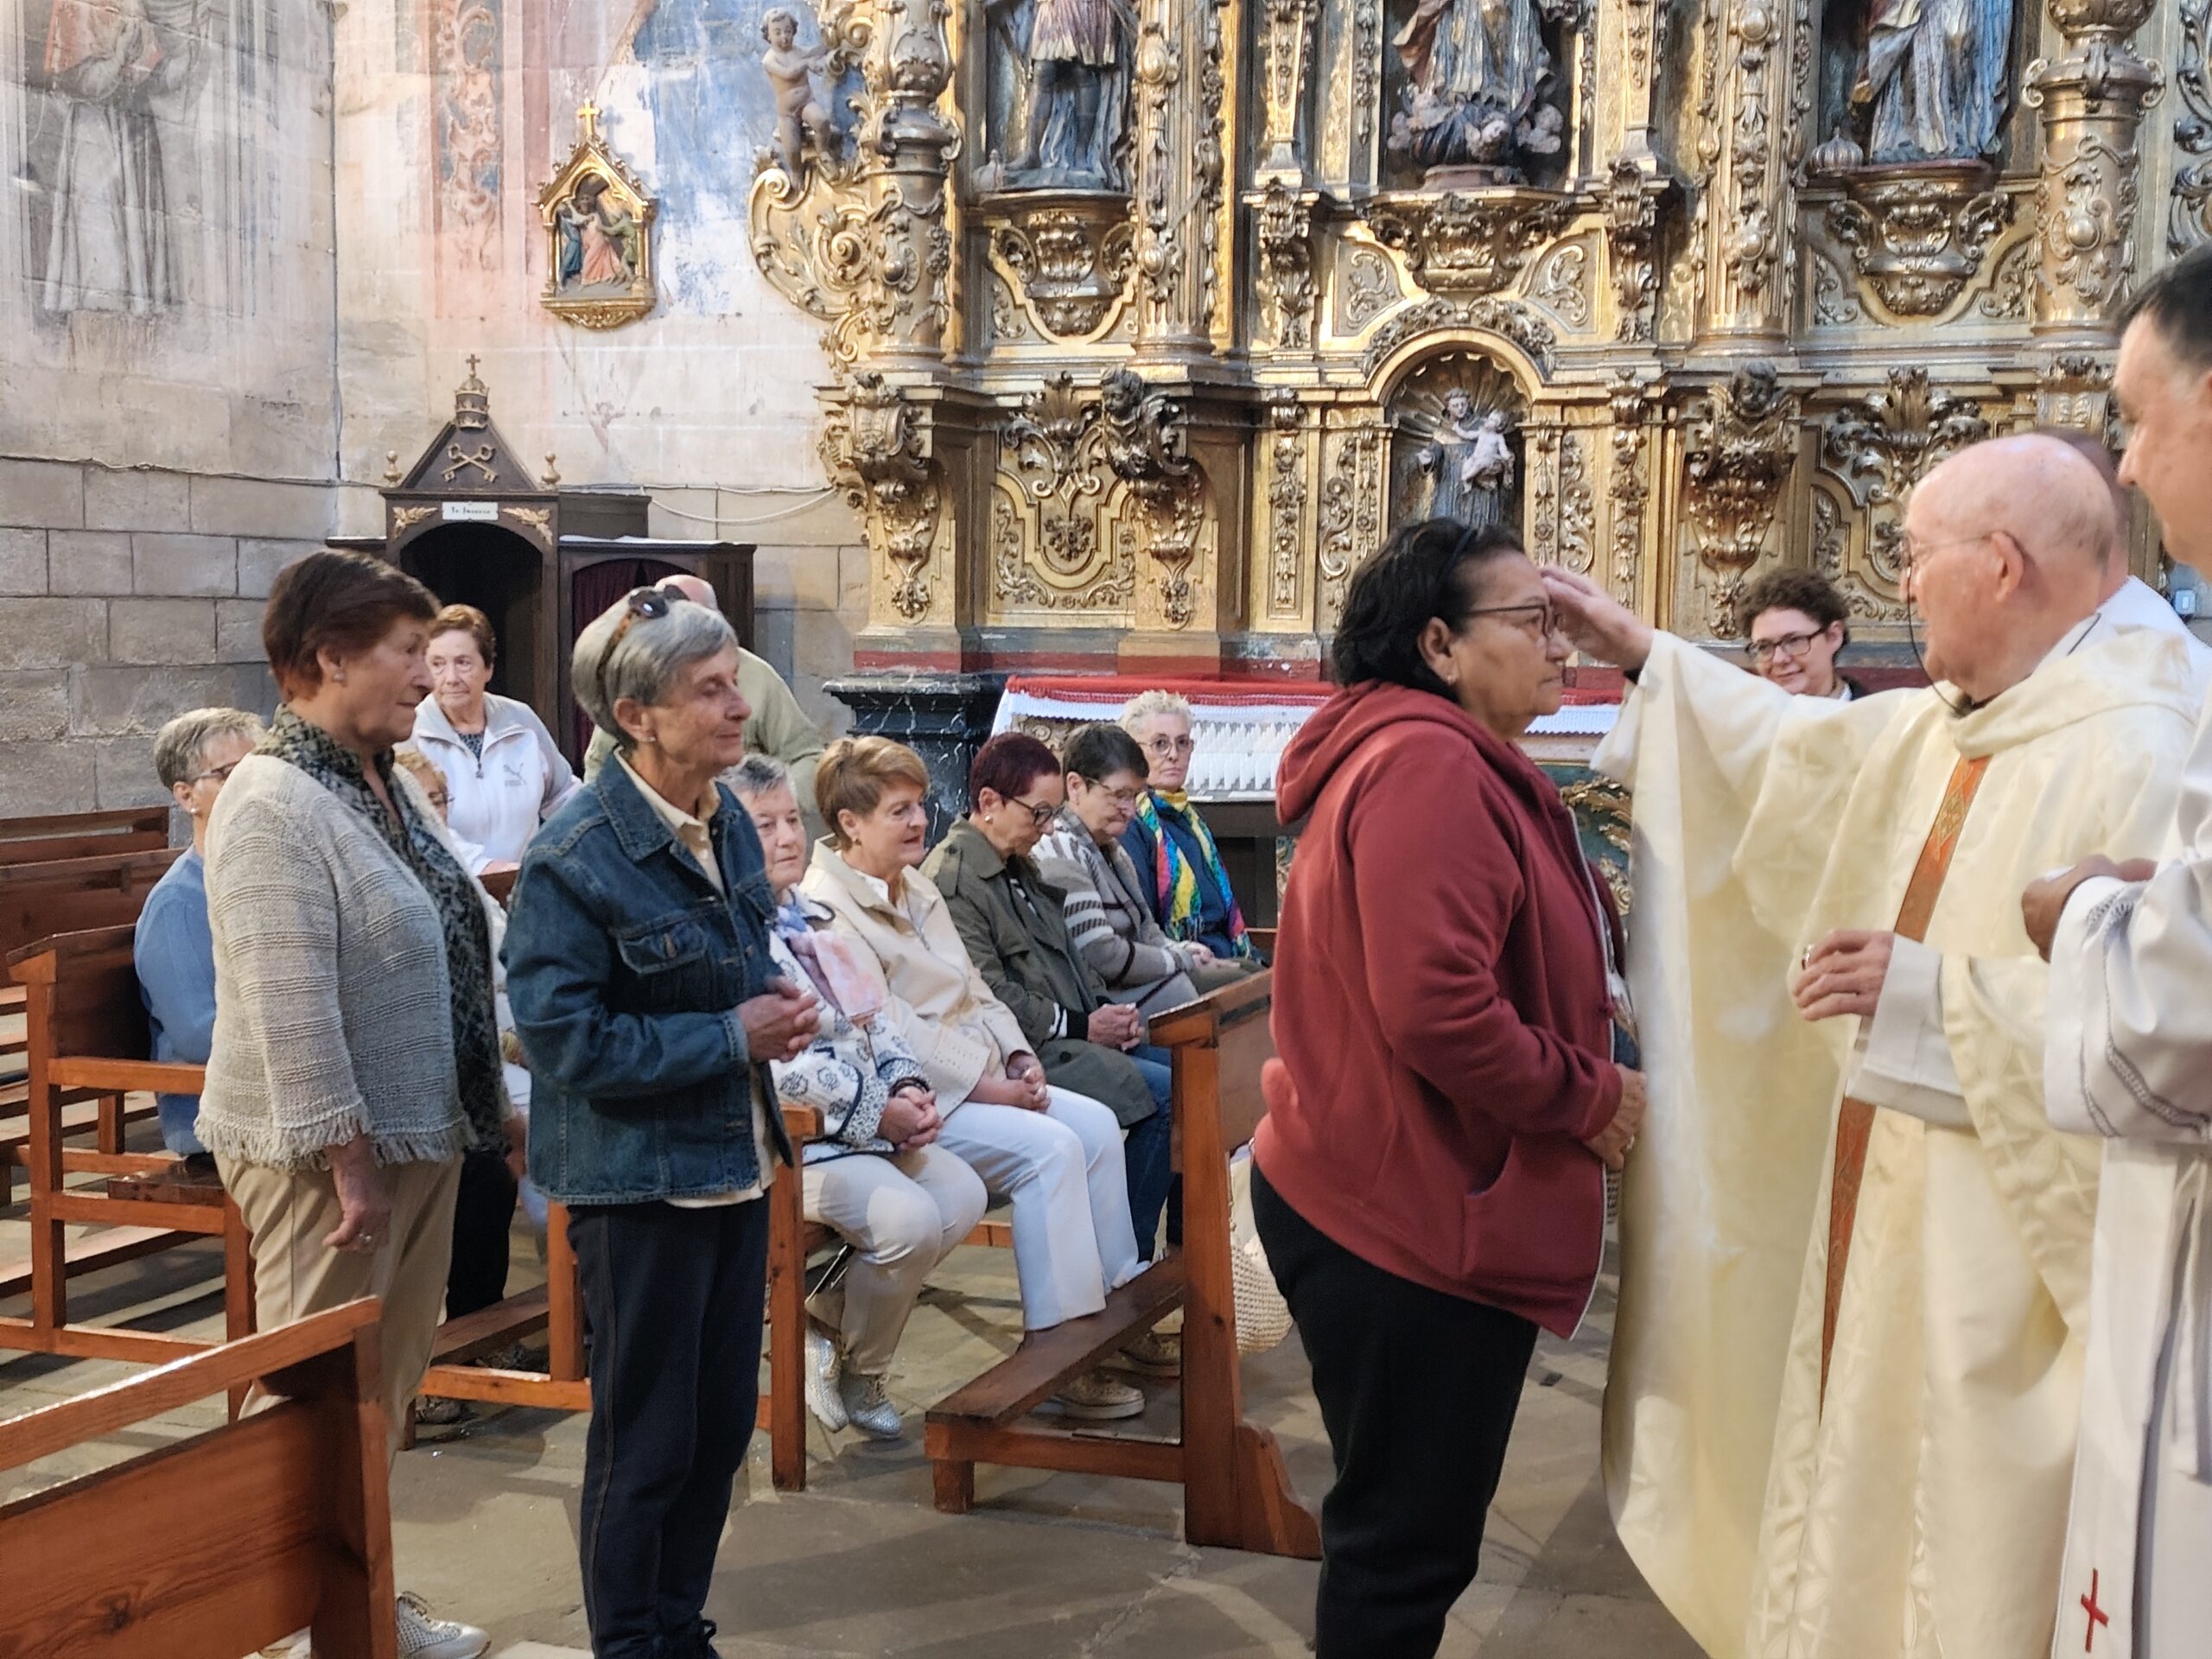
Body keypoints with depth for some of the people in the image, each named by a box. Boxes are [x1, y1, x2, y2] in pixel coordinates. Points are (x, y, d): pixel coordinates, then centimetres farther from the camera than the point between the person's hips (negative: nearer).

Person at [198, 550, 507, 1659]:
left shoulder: (386, 782, 9)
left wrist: (490, 1110, 17)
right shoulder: (275, 806, -18)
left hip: (422, 1135, 9)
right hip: (330, 1152, -9)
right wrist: (351, 1165, -22)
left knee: (389, 1385, 17)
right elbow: (291, 1012, -23)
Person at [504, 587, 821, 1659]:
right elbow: (563, 1038, -22)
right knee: (645, 1440, 6)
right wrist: (733, 1037, -19)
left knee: (722, 1422, 16)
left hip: (735, 1163, 7)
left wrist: (778, 1007, -3)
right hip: (637, 1179, -7)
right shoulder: (577, 855, -19)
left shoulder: (728, 824, 4)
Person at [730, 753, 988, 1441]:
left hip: (874, 1121, 9)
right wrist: (876, 1113, -17)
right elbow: (773, 1062, -19)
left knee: (964, 1195, -9)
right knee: (909, 1218, -26)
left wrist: (908, 1087, -2)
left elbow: (872, 1020, 18)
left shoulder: (811, 919, 18)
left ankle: (826, 1315, 8)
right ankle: (858, 1373, 2)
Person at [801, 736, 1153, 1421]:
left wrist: (1018, 1057, 1)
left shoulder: (917, 890, 17)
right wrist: (988, 1086, -20)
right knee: (1050, 1148, -24)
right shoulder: (825, 910, -15)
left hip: (980, 1077, 10)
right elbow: (890, 1032, -21)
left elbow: (972, 988, 19)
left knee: (1097, 1124, -4)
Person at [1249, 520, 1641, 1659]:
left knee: (1409, 1524, 21)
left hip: (1417, 1201, 11)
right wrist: (1591, 1096, -16)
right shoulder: (1427, 767, -20)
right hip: (1414, 1218, -11)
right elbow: (1438, 1009, -29)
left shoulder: (1444, 763, 14)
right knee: (1409, 1539, 3)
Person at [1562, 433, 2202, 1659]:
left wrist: (1932, 993, -25)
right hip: (1889, 1233, 9)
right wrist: (1642, 657, 29)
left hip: (1998, 1272, -9)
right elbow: (1804, 750, 26)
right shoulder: (1939, 730, 8)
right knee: (1857, 1535, 19)